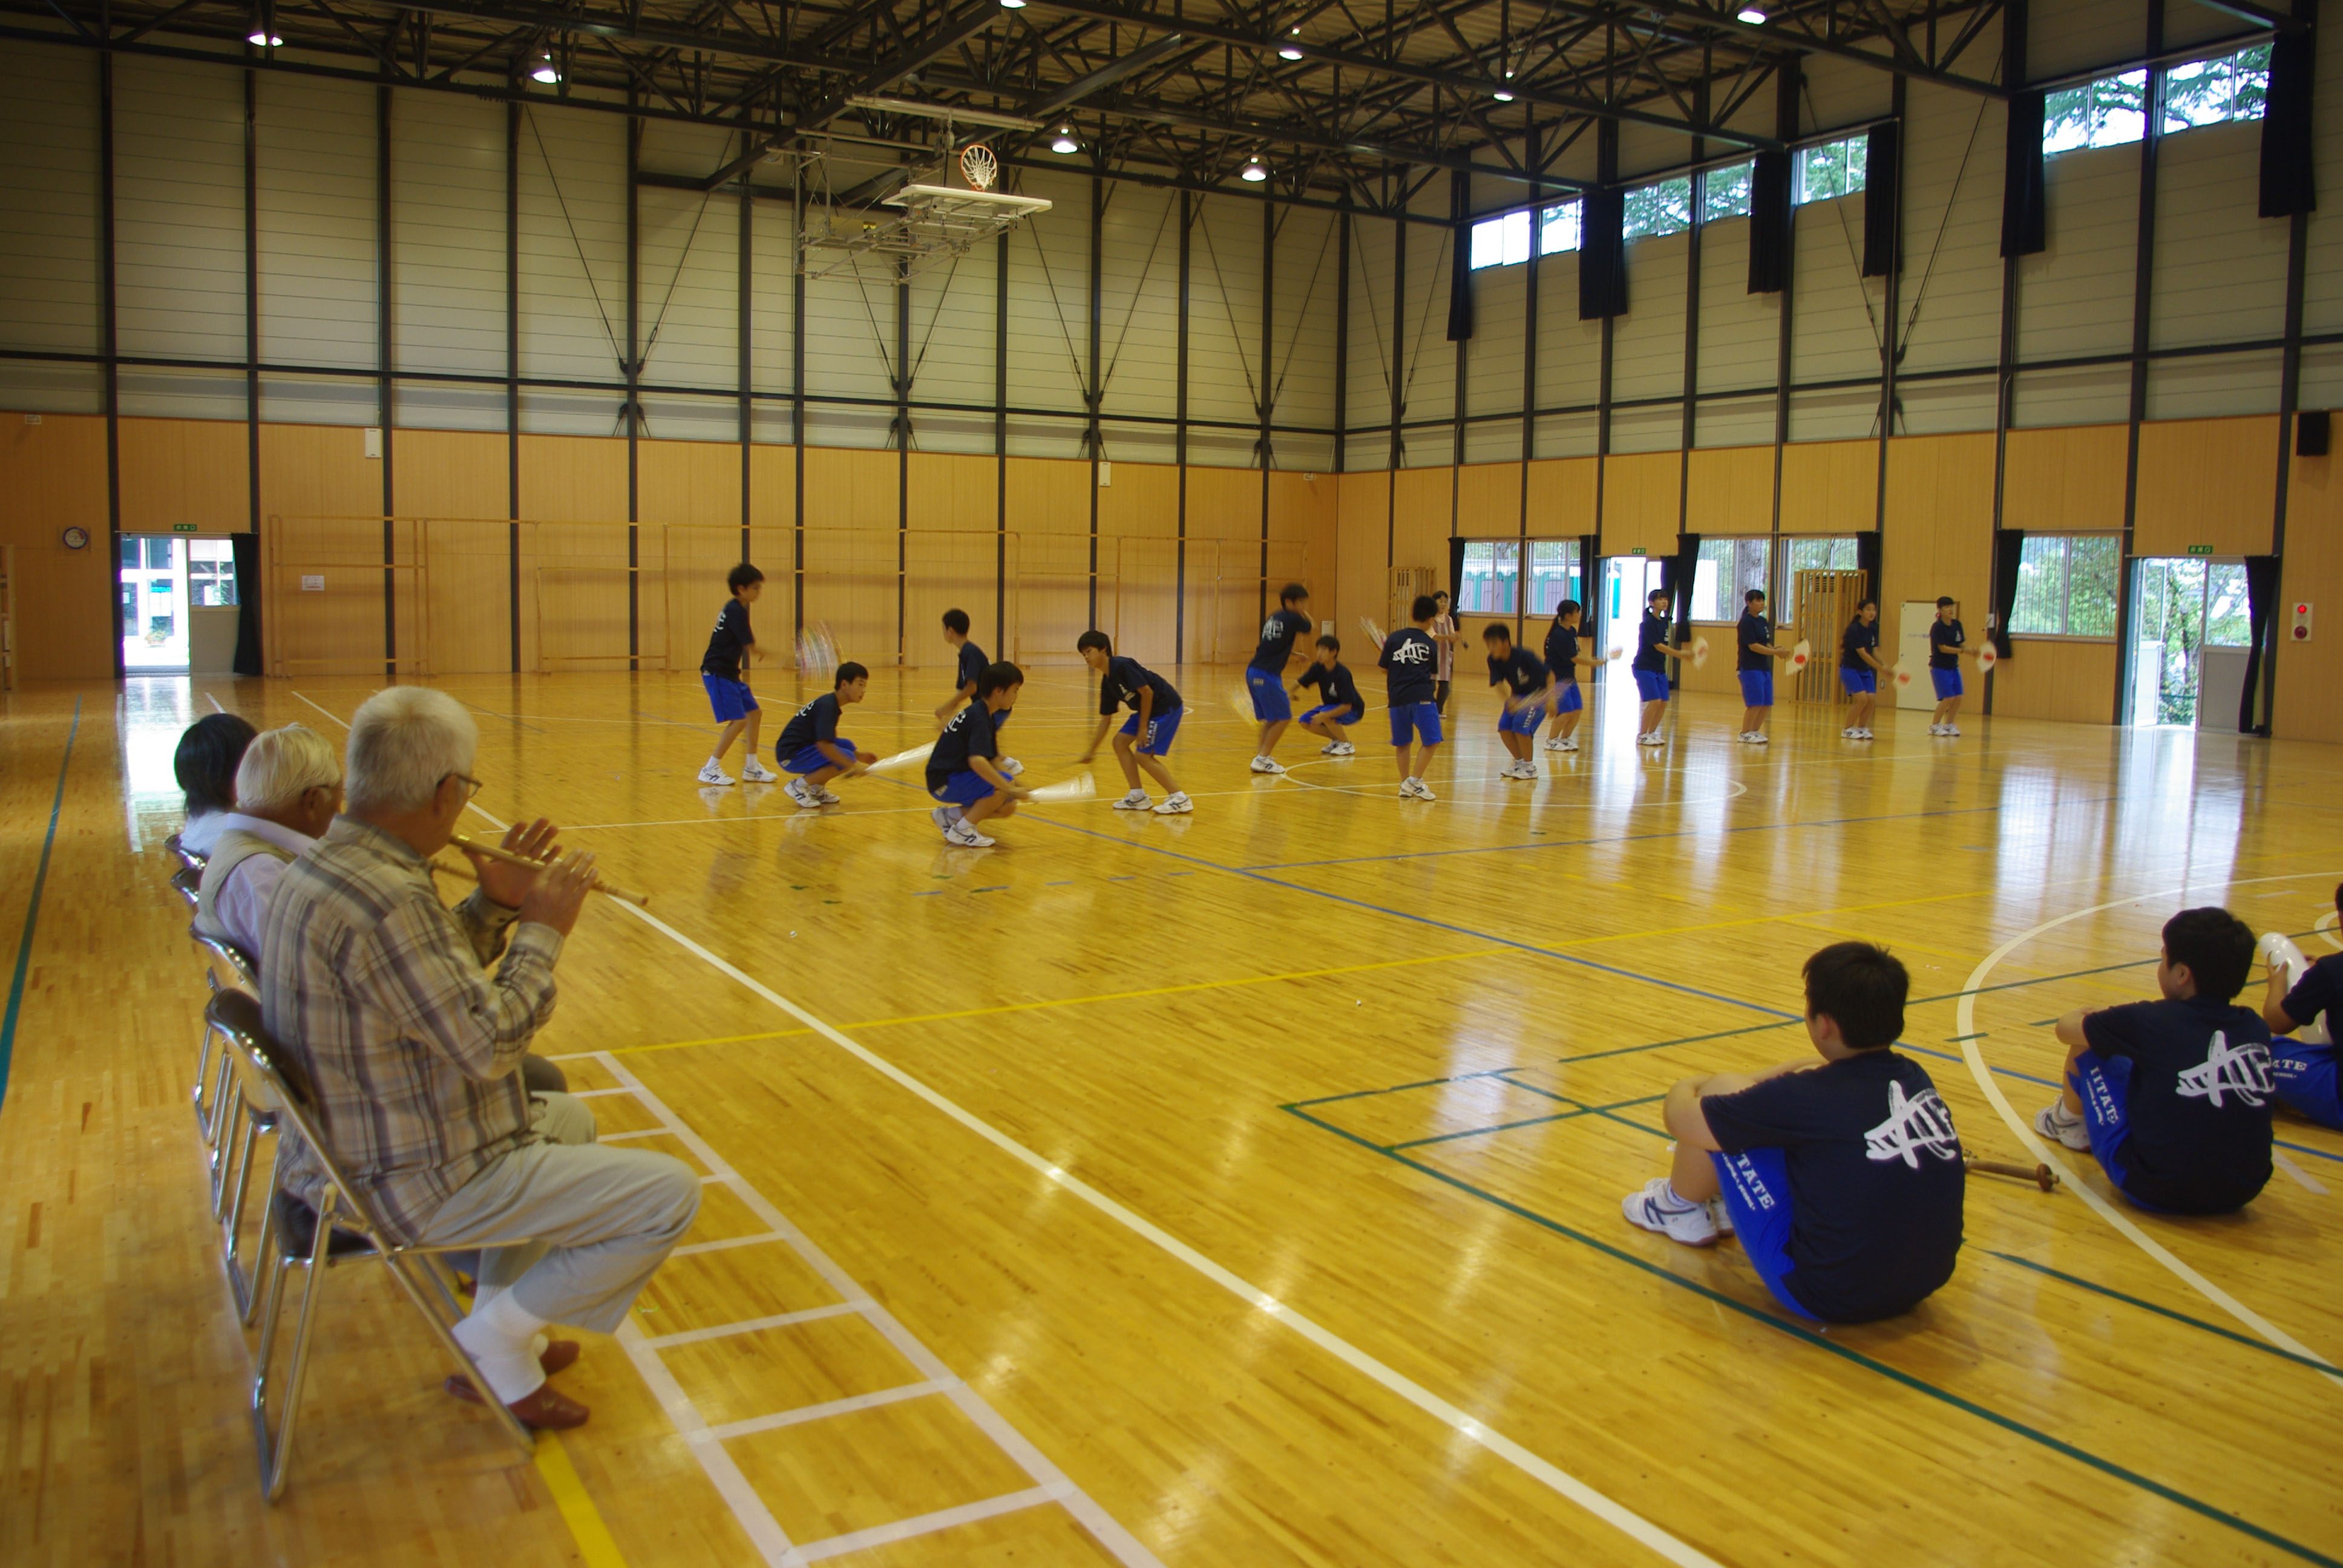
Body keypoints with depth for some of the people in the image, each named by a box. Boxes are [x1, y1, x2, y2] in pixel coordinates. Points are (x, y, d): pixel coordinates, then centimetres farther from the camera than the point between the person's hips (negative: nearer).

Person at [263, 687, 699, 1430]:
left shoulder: (326, 866, 4)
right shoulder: (383, 903, -30)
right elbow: (488, 1045, -27)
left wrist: (497, 902, 0)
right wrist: (543, 930, -16)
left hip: (349, 1151, 11)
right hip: (413, 1185, -11)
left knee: (570, 1119, 33)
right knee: (671, 1193, -9)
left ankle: (500, 1336, 29)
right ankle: (497, 1340, 6)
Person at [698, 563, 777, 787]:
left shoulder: (733, 608, 13)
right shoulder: (737, 611, -16)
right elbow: (752, 649, -19)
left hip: (729, 673, 10)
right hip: (717, 672, -10)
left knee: (754, 714, 10)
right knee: (738, 720, -14)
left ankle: (752, 768, 19)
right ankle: (710, 770, -5)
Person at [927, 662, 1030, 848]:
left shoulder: (987, 716, 10)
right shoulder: (979, 718, -22)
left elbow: (993, 760, 11)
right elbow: (977, 761, -37)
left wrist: (1014, 785, -2)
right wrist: (1010, 789, -36)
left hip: (956, 776, 10)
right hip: (944, 782, -10)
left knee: (1008, 808, 3)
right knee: (1002, 790, -26)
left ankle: (949, 815, 12)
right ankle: (962, 831, -12)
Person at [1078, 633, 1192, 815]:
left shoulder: (1122, 665, -18)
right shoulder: (1107, 683, 10)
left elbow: (1147, 692, -21)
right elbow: (1105, 719, 15)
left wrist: (1143, 727, -15)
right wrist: (1090, 752, 14)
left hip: (1167, 706, -9)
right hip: (1148, 709, 9)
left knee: (1143, 755, -10)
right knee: (1120, 741, 7)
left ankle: (1180, 799, -4)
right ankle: (1138, 797, 11)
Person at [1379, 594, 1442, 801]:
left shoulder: (1394, 638, 7)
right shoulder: (1431, 644, 4)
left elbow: (1385, 669, 11)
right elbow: (1433, 673, 12)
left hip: (1397, 697, 4)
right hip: (1422, 696, -3)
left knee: (1402, 743, 13)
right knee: (1432, 741, 1)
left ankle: (1405, 784, 15)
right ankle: (1414, 780, -8)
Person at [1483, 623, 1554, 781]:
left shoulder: (1524, 656, -29)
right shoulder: (1494, 660, -14)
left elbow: (1549, 675, -26)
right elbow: (1498, 683, -22)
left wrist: (1551, 698, -40)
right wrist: (1509, 699, -43)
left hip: (1538, 694, -6)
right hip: (1517, 695, 6)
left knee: (1521, 724, -22)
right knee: (1504, 726, -8)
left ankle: (1530, 767, -5)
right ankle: (1519, 762, 15)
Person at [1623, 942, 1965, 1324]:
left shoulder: (1808, 1099, -24)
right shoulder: (1916, 1079, -6)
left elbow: (1682, 1119, -11)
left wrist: (1686, 1089, 11)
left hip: (1824, 1298, -7)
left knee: (1721, 1090, -2)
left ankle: (1681, 1208, 24)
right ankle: (1722, 1194, 41)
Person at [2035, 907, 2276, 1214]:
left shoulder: (2151, 1022, -13)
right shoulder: (2257, 1030, -1)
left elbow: (2066, 1028, 4)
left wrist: (2092, 1020, 28)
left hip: (2152, 1189, -5)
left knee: (2087, 1046, 9)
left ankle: (2068, 1122, 35)